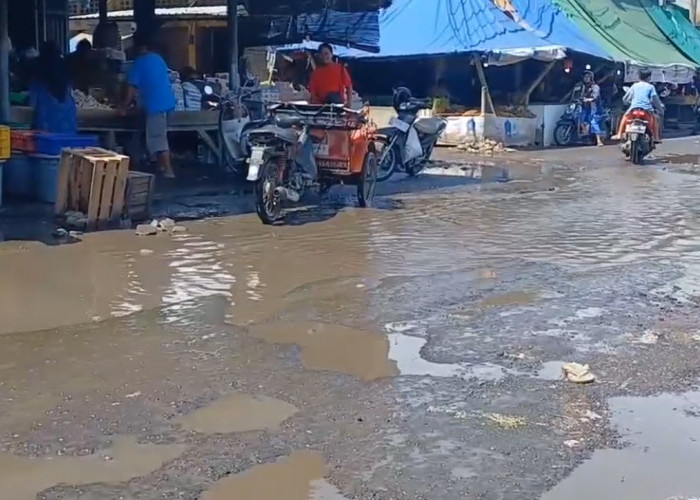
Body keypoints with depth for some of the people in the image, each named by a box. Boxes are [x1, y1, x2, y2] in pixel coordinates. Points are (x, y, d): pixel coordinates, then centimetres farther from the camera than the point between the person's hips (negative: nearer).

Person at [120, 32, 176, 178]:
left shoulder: (140, 62, -6)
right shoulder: (158, 59, 15)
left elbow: (133, 87, -7)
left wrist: (124, 106, 3)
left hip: (156, 104, -8)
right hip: (167, 101, 8)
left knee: (157, 139, -6)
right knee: (159, 137, 19)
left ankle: (168, 171, -10)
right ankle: (162, 166, 24)